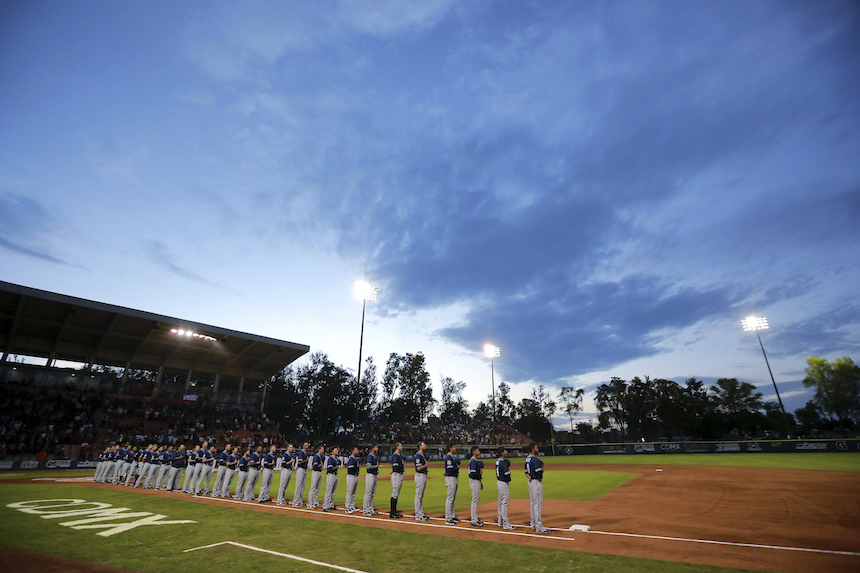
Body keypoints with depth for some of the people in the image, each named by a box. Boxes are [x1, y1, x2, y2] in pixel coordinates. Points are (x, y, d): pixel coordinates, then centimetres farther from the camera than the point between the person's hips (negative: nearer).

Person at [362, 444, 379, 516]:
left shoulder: (375, 456, 17)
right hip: (370, 475, -10)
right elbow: (368, 466, -22)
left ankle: (370, 509, 21)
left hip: (374, 476, 10)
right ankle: (365, 510, 0)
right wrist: (376, 466, -11)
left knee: (372, 494, 13)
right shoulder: (370, 456, -13)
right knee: (368, 493, -6)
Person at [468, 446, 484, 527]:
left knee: (475, 500, 16)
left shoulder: (476, 460, 14)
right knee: (475, 501, -5)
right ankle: (474, 520, 1)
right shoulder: (473, 461, -19)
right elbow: (473, 474, -26)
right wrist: (480, 473, -11)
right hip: (474, 481, -10)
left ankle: (475, 519, 24)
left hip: (477, 481, 10)